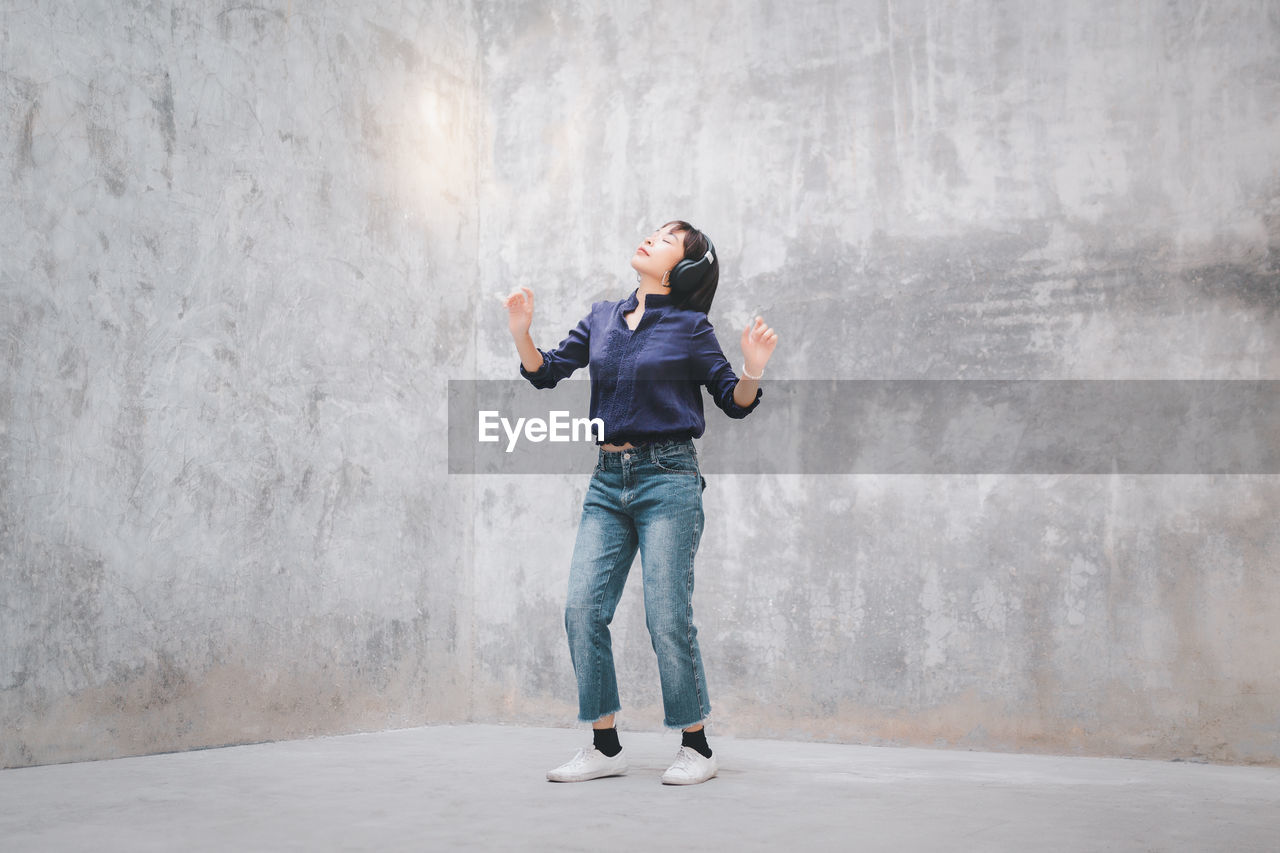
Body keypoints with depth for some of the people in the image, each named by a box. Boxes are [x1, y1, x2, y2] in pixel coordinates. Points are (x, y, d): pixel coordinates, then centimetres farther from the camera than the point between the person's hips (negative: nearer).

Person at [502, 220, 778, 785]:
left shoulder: (690, 327, 0)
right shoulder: (602, 319, 12)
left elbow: (734, 403, 2)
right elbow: (546, 373, 13)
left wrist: (753, 372, -17)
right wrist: (521, 334, -4)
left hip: (667, 480, -5)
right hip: (607, 483, 5)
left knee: (667, 618, -6)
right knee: (583, 608, -4)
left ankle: (696, 746, 10)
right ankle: (605, 746, 8)